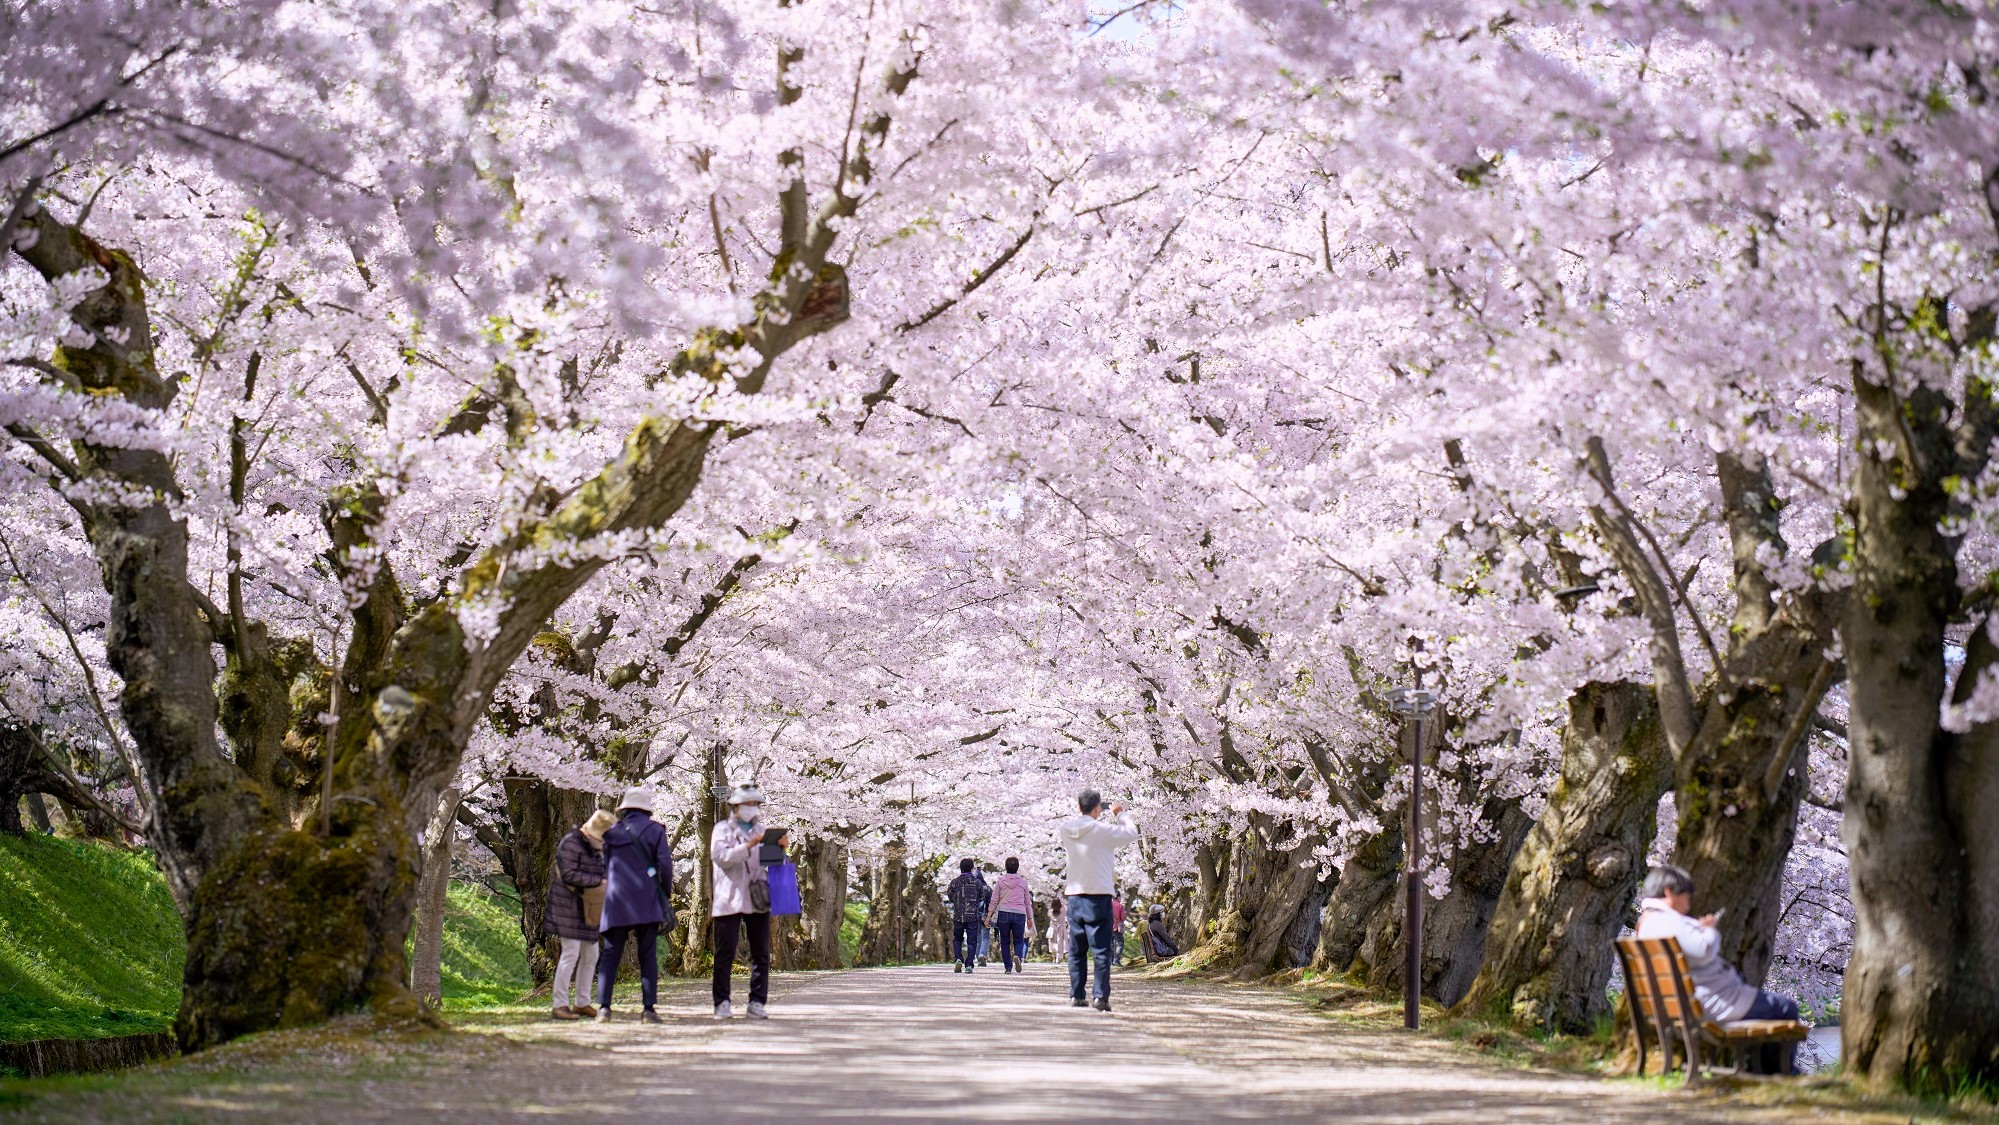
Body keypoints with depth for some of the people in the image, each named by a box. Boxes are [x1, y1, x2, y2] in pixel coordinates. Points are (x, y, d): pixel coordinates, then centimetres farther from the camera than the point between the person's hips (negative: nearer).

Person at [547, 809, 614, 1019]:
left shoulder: (596, 847, 12)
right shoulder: (571, 844, -16)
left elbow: (601, 872, 20)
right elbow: (568, 875, -25)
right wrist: (598, 882, -25)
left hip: (587, 908, 9)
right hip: (568, 905, -9)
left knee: (590, 955, 8)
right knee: (571, 953, -13)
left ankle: (582, 1003, 15)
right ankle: (560, 1005, -10)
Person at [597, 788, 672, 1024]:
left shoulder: (611, 832, 9)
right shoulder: (655, 830, 2)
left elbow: (605, 868, 13)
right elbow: (664, 864, -3)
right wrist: (665, 895, 8)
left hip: (616, 903, 2)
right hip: (647, 903, -1)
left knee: (611, 955, 3)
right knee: (648, 956, 1)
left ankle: (603, 1006, -8)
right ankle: (649, 1008, -4)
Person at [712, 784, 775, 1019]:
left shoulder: (759, 831, 21)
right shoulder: (722, 830, 4)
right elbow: (721, 857, -11)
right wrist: (749, 846, -18)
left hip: (757, 900, 5)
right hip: (730, 900, -5)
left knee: (761, 954, 1)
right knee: (725, 954, -4)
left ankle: (757, 1002, 4)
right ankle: (721, 1003, 1)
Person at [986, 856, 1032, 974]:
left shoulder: (1000, 881, 4)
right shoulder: (1023, 881, 6)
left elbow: (994, 901, 3)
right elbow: (1028, 901, 12)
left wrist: (988, 916, 6)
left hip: (1003, 913, 0)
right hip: (1019, 915, 0)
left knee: (1005, 941, 9)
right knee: (1019, 941, 8)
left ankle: (1008, 967, 4)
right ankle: (1018, 956, -23)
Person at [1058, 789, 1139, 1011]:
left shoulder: (1066, 830, 2)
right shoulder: (1102, 830, -12)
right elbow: (1132, 833, -2)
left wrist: (1078, 815, 24)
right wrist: (1119, 815, 13)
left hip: (1074, 895, 5)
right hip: (1098, 896, -5)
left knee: (1076, 950, 11)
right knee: (1101, 950, -3)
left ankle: (1076, 995, 11)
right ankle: (1101, 996, -9)